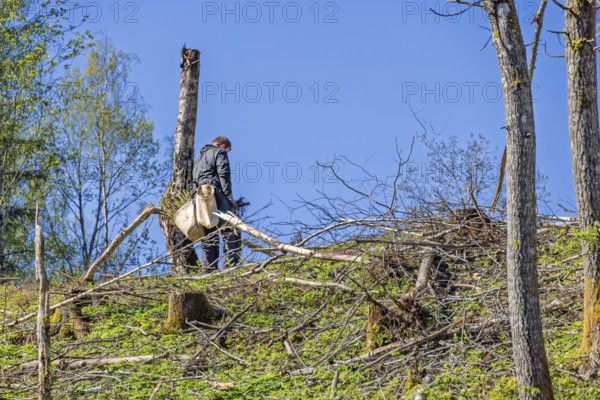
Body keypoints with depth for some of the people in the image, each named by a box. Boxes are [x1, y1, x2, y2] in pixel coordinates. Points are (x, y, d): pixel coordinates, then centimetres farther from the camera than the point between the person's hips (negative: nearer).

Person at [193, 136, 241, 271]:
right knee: (230, 232, -12)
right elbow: (224, 175, -7)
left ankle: (209, 267, 0)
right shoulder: (220, 153, 7)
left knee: (209, 236, 7)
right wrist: (230, 197, -12)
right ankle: (230, 263, -24)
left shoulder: (198, 159, 33)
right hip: (215, 195, -8)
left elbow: (194, 180, 25)